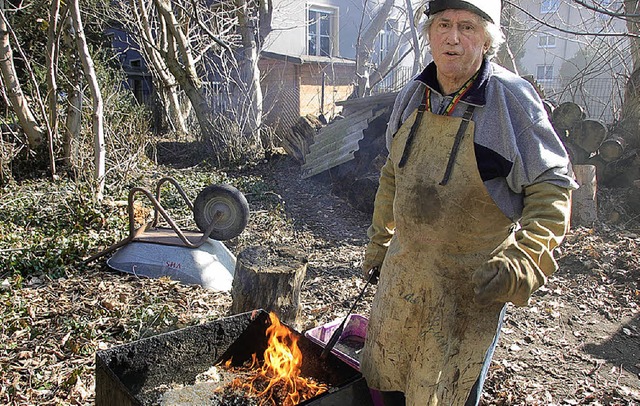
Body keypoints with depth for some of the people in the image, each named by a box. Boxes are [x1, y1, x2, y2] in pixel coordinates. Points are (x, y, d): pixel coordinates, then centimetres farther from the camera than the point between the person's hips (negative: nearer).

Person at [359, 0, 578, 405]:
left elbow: (553, 187, -13)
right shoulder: (412, 96, 2)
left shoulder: (512, 99, -15)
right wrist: (378, 242, 17)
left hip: (471, 287, -5)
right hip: (401, 272, 5)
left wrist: (524, 262, -27)